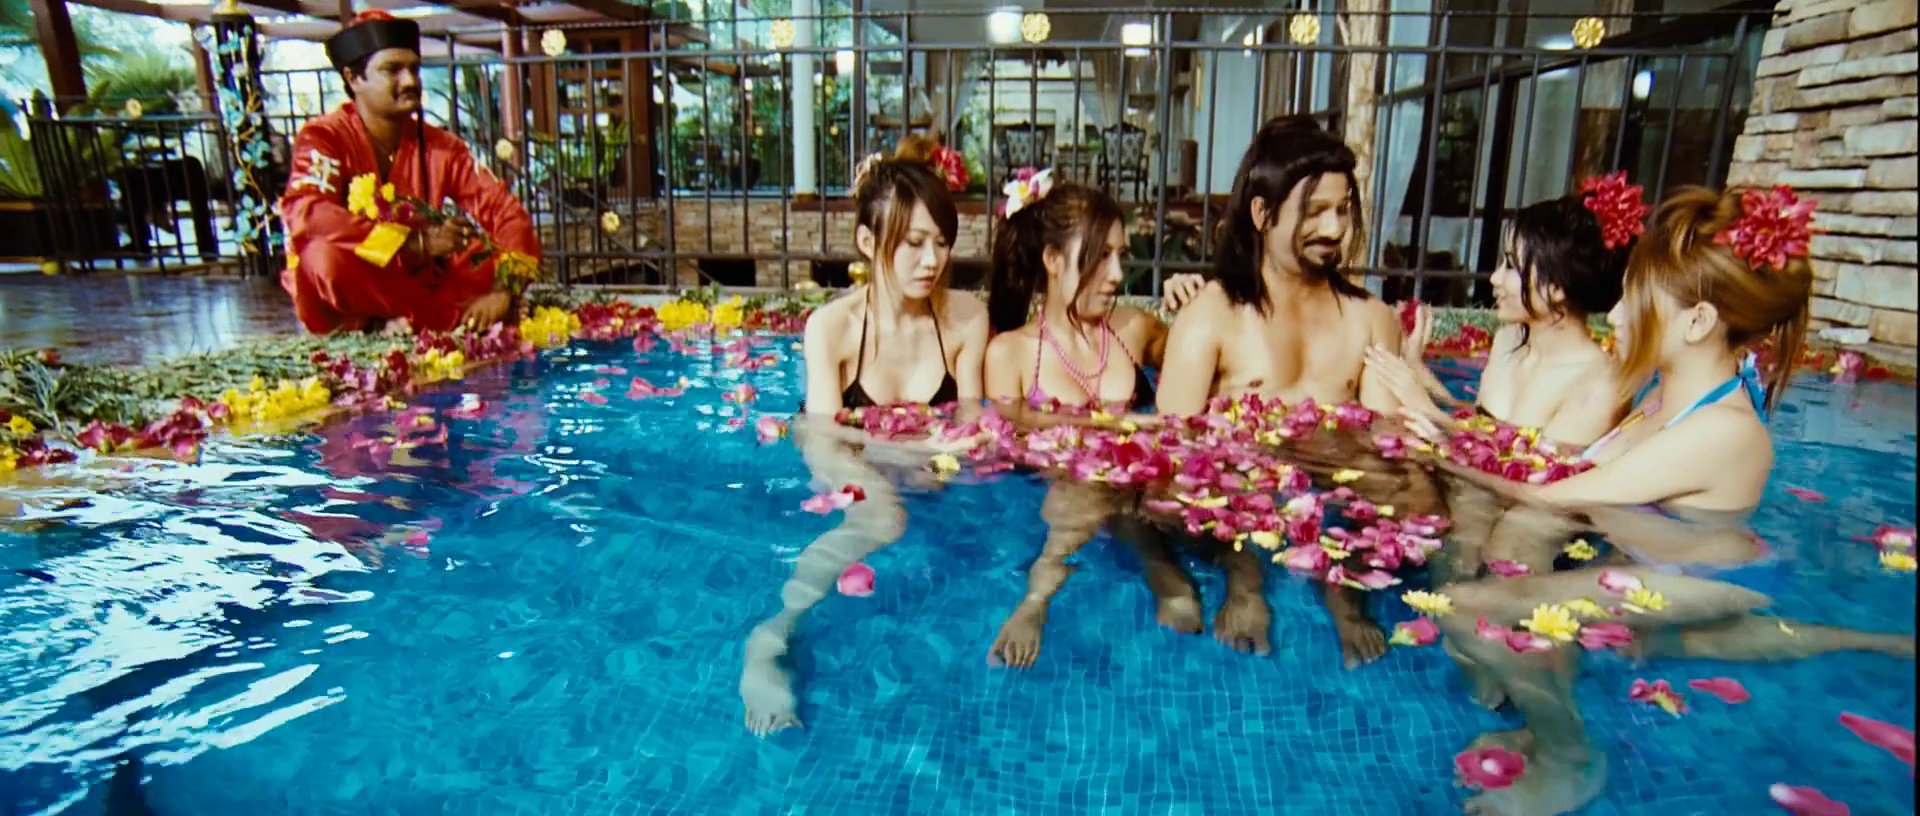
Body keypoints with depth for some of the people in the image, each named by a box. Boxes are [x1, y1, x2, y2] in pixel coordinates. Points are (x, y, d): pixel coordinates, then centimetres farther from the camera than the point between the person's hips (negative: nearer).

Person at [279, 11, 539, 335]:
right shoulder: (322, 138, -10)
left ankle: (405, 324, -20)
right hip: (348, 303, -3)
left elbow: (506, 212, -7)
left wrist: (502, 290, -25)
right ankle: (458, 318, -21)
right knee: (327, 255, -35)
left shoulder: (440, 147, -1)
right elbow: (305, 214, -28)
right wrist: (417, 243, -32)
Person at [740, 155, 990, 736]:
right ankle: (770, 638, -31)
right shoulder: (830, 326, -13)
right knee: (882, 517, -34)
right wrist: (887, 449, -37)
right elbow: (824, 441, -18)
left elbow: (969, 425, 0)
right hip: (843, 473, -4)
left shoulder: (968, 318, -6)